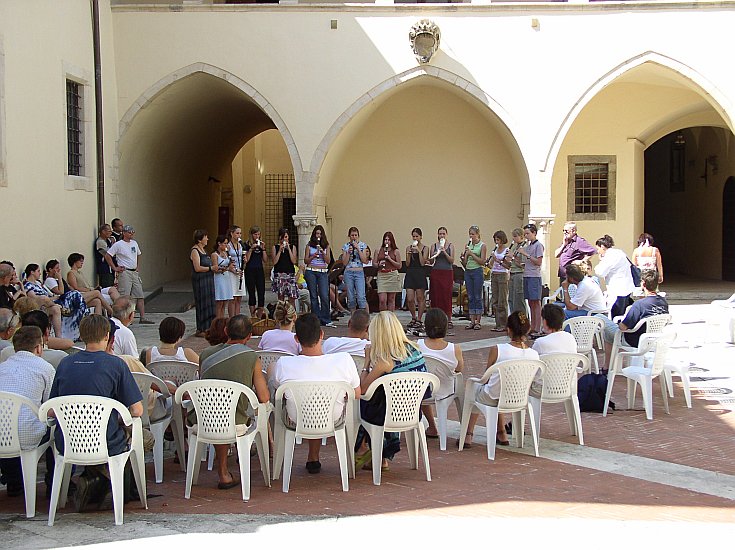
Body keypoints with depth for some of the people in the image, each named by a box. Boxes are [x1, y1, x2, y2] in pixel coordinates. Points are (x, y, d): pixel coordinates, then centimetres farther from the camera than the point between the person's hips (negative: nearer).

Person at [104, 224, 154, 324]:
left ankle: (143, 318, 7)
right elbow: (107, 256, -10)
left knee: (140, 296, 4)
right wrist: (115, 268, -10)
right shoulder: (118, 244, -8)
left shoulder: (134, 243, 13)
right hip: (125, 272, -7)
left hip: (135, 272, 7)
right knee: (124, 297, -8)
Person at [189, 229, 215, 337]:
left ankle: (206, 328, 16)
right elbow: (197, 268, -20)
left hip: (208, 280, 9)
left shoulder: (203, 250, 16)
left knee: (209, 304, 10)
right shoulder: (194, 251, -12)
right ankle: (200, 330, 1)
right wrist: (211, 268, -20)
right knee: (202, 304, -5)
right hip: (200, 281, -9)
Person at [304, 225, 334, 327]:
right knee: (314, 296, 2)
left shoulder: (326, 246, 9)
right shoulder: (309, 245, 7)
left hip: (323, 272, 0)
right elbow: (306, 261, 5)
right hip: (311, 271, 0)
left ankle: (326, 320, -6)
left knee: (324, 296, -9)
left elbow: (328, 260, 2)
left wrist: (322, 252, -13)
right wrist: (314, 255, -11)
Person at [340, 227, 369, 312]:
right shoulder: (345, 246, 7)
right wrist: (348, 252, -9)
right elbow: (344, 263, 3)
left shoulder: (363, 245, 5)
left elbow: (364, 261, -4)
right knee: (351, 298, 3)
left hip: (359, 273, -2)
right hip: (348, 273, 2)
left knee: (361, 297, -13)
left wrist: (358, 249, -9)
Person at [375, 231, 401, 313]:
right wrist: (379, 264, -10)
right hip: (381, 275, 1)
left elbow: (399, 265, 2)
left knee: (391, 299, 4)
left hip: (393, 275, -1)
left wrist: (390, 259, -10)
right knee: (382, 300, -8)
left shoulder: (396, 251, 5)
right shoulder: (379, 250, 9)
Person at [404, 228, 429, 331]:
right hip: (410, 273, 3)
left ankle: (419, 320, 9)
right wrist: (409, 254, -9)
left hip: (420, 274, -3)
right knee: (410, 299, -2)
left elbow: (422, 263, -8)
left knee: (420, 298, 1)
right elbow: (407, 264, 5)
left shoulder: (425, 248, 1)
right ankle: (413, 318, 18)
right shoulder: (408, 248, 9)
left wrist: (419, 251, -14)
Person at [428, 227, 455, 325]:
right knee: (436, 296, -2)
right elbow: (431, 262, 7)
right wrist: (434, 256, -13)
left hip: (447, 273, -1)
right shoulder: (434, 246, 8)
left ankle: (449, 320, 0)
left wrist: (444, 252, -14)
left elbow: (452, 261, -2)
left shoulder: (450, 246, 5)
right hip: (436, 272, 1)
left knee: (447, 296, -4)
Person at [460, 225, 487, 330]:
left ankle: (477, 322, 2)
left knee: (478, 297, -2)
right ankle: (472, 321, 10)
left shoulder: (482, 246, -3)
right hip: (468, 272, 5)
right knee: (470, 297, 6)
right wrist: (462, 259, -11)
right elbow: (465, 263, 11)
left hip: (477, 272, -5)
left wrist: (471, 253, -17)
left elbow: (482, 261, -11)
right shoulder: (467, 245, 11)